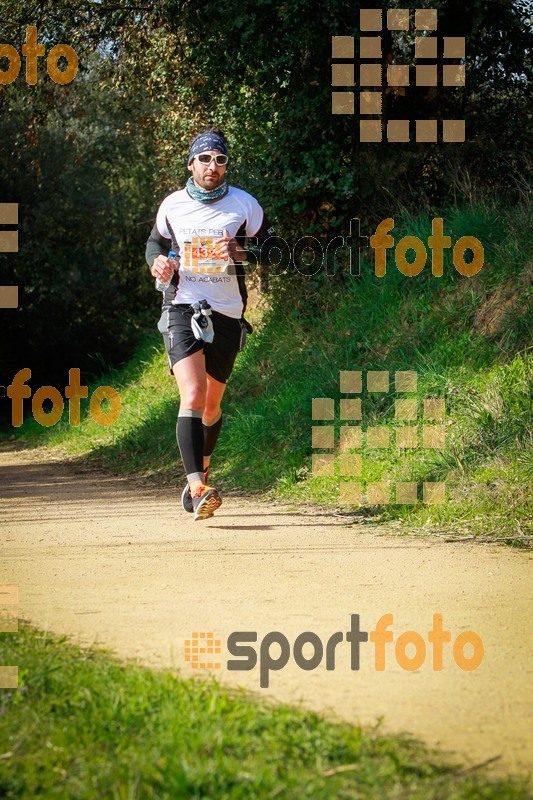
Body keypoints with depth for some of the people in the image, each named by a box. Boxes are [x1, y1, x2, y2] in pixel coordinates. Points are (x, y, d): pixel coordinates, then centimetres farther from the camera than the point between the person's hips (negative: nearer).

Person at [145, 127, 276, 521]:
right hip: (182, 309, -1)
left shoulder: (245, 205, 1)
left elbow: (270, 247, 6)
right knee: (192, 395, -20)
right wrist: (158, 261, -2)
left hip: (227, 313, 1)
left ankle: (202, 466, 42)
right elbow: (156, 241, 21)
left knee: (211, 404, 13)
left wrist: (240, 252, -14)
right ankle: (197, 487, -28)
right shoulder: (172, 206, 4)